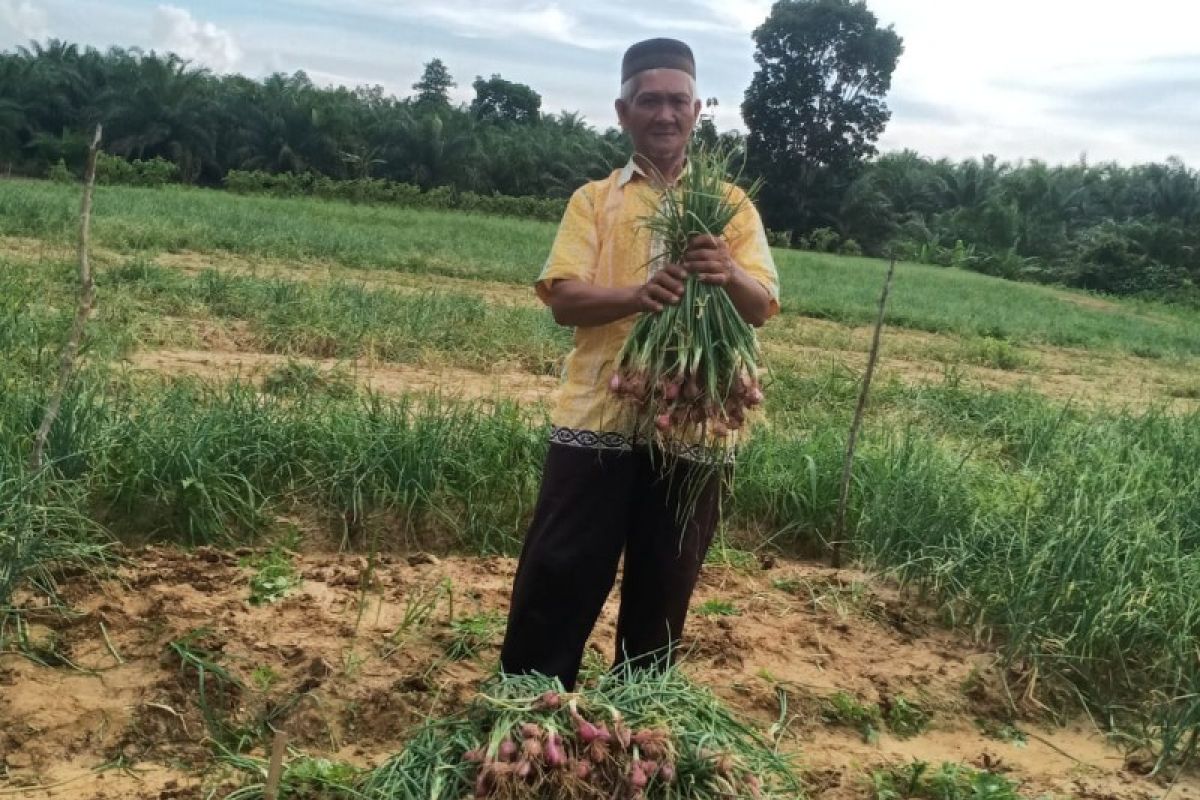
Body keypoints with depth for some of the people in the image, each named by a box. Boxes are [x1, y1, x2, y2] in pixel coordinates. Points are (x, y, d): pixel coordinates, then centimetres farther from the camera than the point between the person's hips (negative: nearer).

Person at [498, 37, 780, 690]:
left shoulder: (731, 205, 10)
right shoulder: (593, 200, 8)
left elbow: (761, 308, 0)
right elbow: (564, 300, -5)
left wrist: (728, 275, -24)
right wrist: (638, 294, -25)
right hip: (597, 421, 0)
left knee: (662, 591, 10)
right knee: (557, 580, 3)